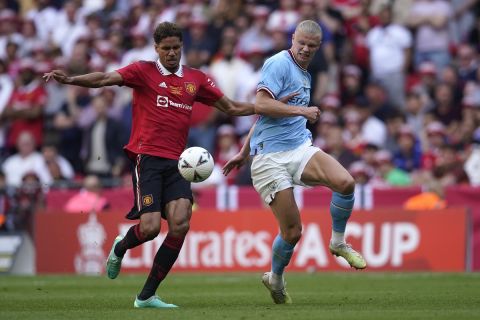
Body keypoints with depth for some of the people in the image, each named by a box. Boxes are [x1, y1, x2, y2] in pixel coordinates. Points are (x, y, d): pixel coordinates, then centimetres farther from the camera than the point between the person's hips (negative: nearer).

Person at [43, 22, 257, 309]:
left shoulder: (196, 78, 14)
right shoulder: (144, 71, 1)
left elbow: (231, 108, 22)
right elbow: (105, 79, -12)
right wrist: (70, 80, -28)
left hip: (176, 163, 4)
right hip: (147, 158, -4)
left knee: (180, 224, -14)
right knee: (151, 226, -16)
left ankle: (147, 296, -3)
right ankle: (120, 248, 23)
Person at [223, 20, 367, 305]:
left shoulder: (305, 76, 20)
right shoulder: (279, 63, -7)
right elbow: (262, 105, -19)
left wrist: (244, 152, 30)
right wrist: (302, 110, -16)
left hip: (300, 148, 7)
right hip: (270, 157, -7)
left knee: (345, 182, -22)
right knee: (292, 232, -9)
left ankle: (338, 243, 1)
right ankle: (275, 278, 20)